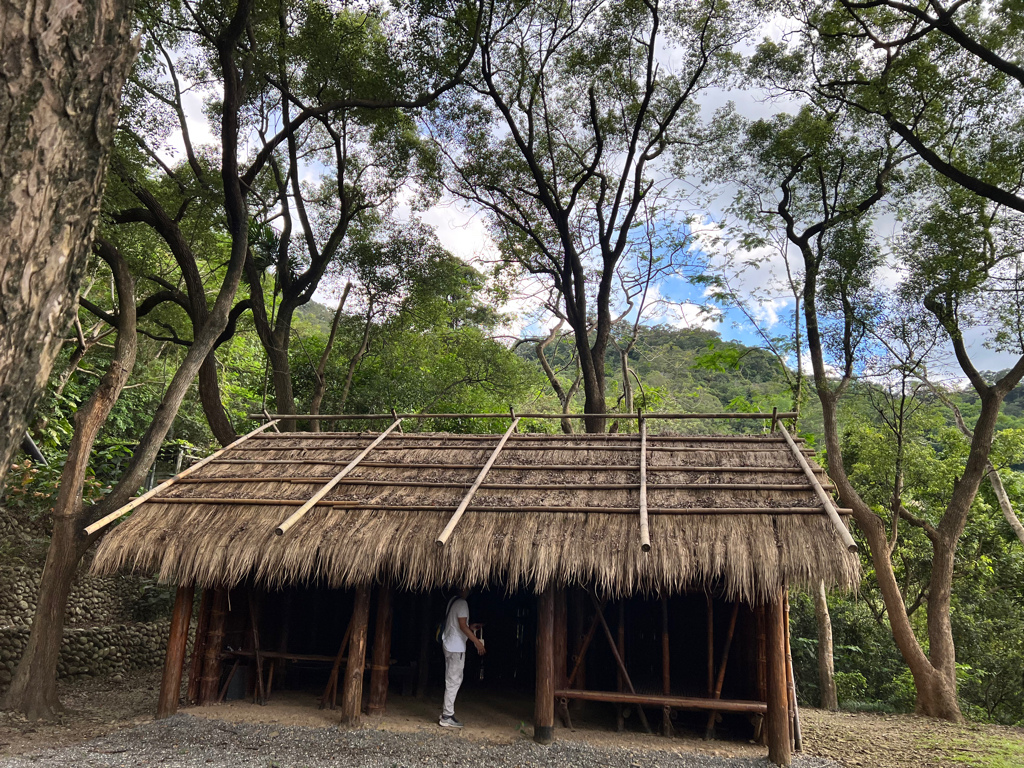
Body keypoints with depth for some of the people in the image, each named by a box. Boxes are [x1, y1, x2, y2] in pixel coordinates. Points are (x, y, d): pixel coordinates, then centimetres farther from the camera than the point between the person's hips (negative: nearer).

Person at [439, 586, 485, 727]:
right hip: (456, 648, -10)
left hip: (449, 646, 10)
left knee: (451, 680, 15)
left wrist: (471, 627, 20)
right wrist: (477, 642, -16)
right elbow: (462, 626, -20)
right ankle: (447, 718, -3)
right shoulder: (462, 603, -15)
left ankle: (445, 713, 19)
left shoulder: (452, 601, 14)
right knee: (454, 681, -6)